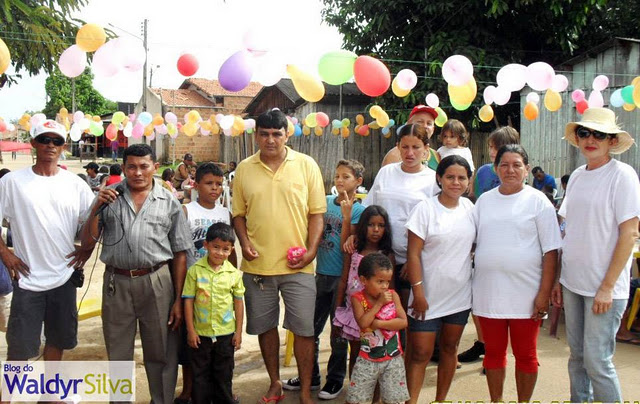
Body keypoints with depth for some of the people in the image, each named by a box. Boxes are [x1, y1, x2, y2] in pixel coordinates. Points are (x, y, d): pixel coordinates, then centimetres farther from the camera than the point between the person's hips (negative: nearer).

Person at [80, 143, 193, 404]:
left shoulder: (169, 203, 2)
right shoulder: (108, 197, 5)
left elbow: (180, 254, 3)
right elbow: (87, 243, 4)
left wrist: (179, 300, -2)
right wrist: (97, 209, -10)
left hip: (157, 284, -1)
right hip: (116, 282, 1)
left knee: (160, 353, 9)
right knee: (118, 354, 14)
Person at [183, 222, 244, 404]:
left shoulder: (234, 273, -4)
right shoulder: (195, 270, -8)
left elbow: (238, 302, 3)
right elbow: (188, 300, -5)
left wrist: (238, 331, 3)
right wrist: (190, 330, -6)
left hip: (225, 332, 1)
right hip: (200, 333, -1)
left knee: (224, 372, 14)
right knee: (200, 374, 12)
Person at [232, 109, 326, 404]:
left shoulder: (306, 165, -1)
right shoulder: (244, 169, 4)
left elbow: (317, 213, 1)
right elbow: (238, 213, 10)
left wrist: (311, 250, -9)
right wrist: (244, 243, -6)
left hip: (298, 266, -2)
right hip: (258, 264, 2)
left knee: (303, 329, 2)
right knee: (265, 326, 14)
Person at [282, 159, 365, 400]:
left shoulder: (359, 211, -9)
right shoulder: (326, 202, 4)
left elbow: (346, 246, -17)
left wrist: (346, 215, -24)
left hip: (342, 277, -5)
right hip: (321, 274, 5)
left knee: (338, 332, 9)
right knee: (310, 328, 13)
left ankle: (335, 379, 24)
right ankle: (310, 376, 29)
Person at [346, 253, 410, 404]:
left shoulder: (392, 295, -4)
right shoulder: (358, 299, -9)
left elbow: (403, 321, -11)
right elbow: (363, 322, -23)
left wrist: (379, 323, -19)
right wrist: (379, 303, -22)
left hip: (393, 358, 1)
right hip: (367, 359, -1)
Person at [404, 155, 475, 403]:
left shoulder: (469, 207, 5)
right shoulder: (425, 209, -9)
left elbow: (476, 245, 16)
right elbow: (413, 254, -11)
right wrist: (418, 292, -15)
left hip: (460, 294, 5)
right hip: (428, 296, -4)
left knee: (450, 348, 14)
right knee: (420, 352, -4)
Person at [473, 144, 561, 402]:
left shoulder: (538, 202, -2)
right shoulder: (484, 200, 9)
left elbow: (550, 252, -5)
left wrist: (544, 294, -11)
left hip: (524, 293, -3)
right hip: (488, 291, 3)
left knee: (525, 354, 10)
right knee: (493, 351, 13)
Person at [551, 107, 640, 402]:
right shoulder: (577, 176, 9)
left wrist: (607, 287, -15)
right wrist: (558, 279, 10)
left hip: (604, 288, -6)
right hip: (573, 283, 6)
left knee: (596, 360, -3)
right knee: (577, 356, 14)